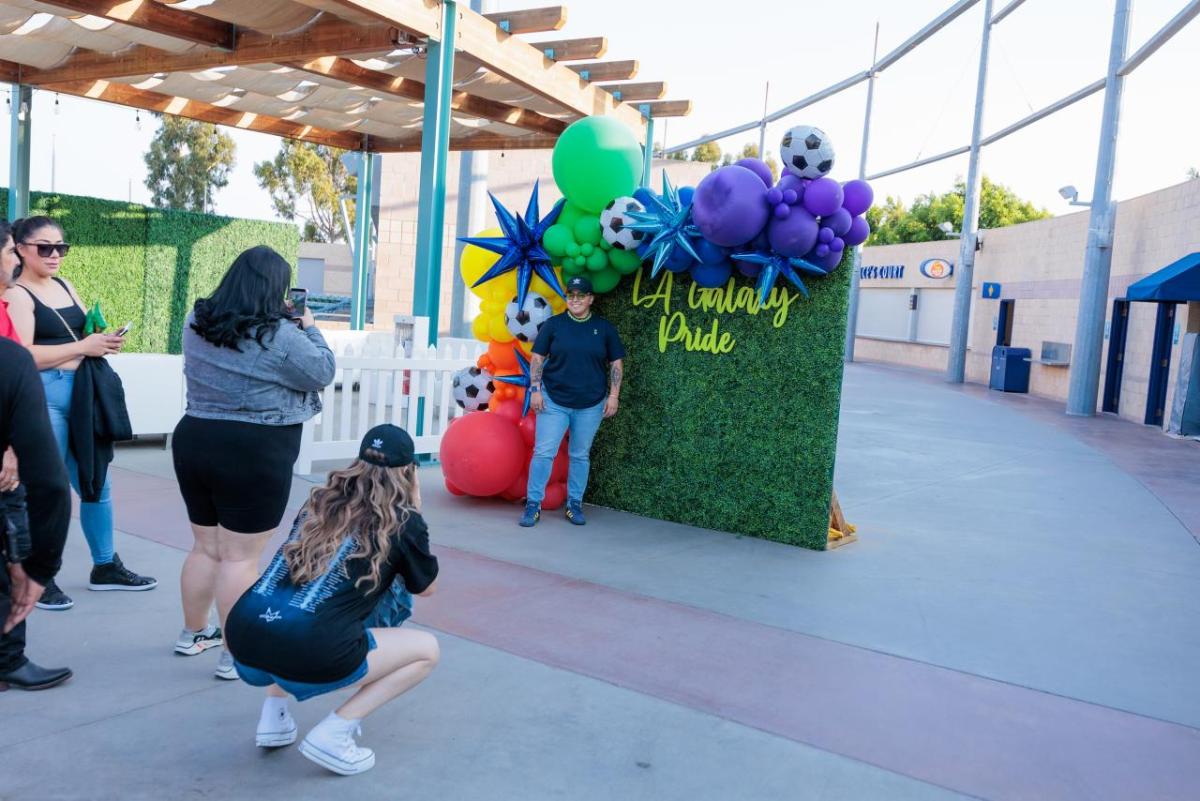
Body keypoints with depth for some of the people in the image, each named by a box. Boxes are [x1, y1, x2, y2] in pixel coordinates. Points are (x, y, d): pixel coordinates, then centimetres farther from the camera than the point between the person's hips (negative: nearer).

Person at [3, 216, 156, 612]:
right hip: (42, 396, -7)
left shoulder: (66, 286, 14)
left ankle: (105, 566, 28)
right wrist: (83, 347, -21)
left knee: (97, 484, 14)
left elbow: (85, 334, 23)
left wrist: (106, 340, 1)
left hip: (82, 393, 8)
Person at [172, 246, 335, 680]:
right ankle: (236, 655, 8)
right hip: (255, 455, -7)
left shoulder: (197, 322, 5)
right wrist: (309, 328, 8)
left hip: (194, 441, 7)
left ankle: (193, 633, 35)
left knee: (205, 547, 21)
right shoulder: (280, 336, -17)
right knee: (240, 557, 0)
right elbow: (322, 373, -6)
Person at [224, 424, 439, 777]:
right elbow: (426, 588, 19)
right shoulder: (403, 521, 3)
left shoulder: (320, 501, 17)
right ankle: (332, 735, 4)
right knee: (426, 649, 14)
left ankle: (273, 715, 23)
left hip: (243, 641, 7)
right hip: (306, 658, -6)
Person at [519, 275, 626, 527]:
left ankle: (575, 505, 20)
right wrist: (535, 390, -5)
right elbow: (537, 358, 4)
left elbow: (616, 363, 7)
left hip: (591, 404, 1)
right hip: (553, 400, -1)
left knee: (580, 456, 9)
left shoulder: (604, 327, 5)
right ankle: (533, 505, 2)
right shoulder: (553, 324, 3)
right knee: (543, 452, -6)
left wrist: (613, 395, 0)